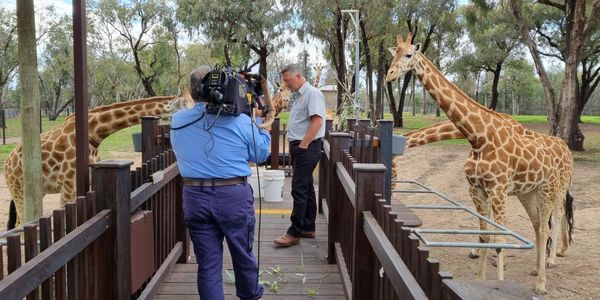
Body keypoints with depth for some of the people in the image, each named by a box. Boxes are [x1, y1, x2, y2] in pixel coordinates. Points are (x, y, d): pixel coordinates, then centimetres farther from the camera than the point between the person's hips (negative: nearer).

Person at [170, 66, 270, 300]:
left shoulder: (177, 121, 0)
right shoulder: (239, 120, -11)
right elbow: (261, 153, 2)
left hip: (194, 195, 2)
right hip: (233, 195, -2)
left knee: (207, 262, 10)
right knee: (243, 254, 18)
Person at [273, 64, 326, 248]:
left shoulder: (312, 93, -12)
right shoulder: (296, 96, 16)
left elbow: (317, 122, -20)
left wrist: (303, 146, -19)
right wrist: (293, 146, 14)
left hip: (307, 147, -9)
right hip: (298, 146, 9)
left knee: (299, 189, -9)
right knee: (306, 187, 13)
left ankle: (294, 233, -4)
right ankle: (308, 228, 22)